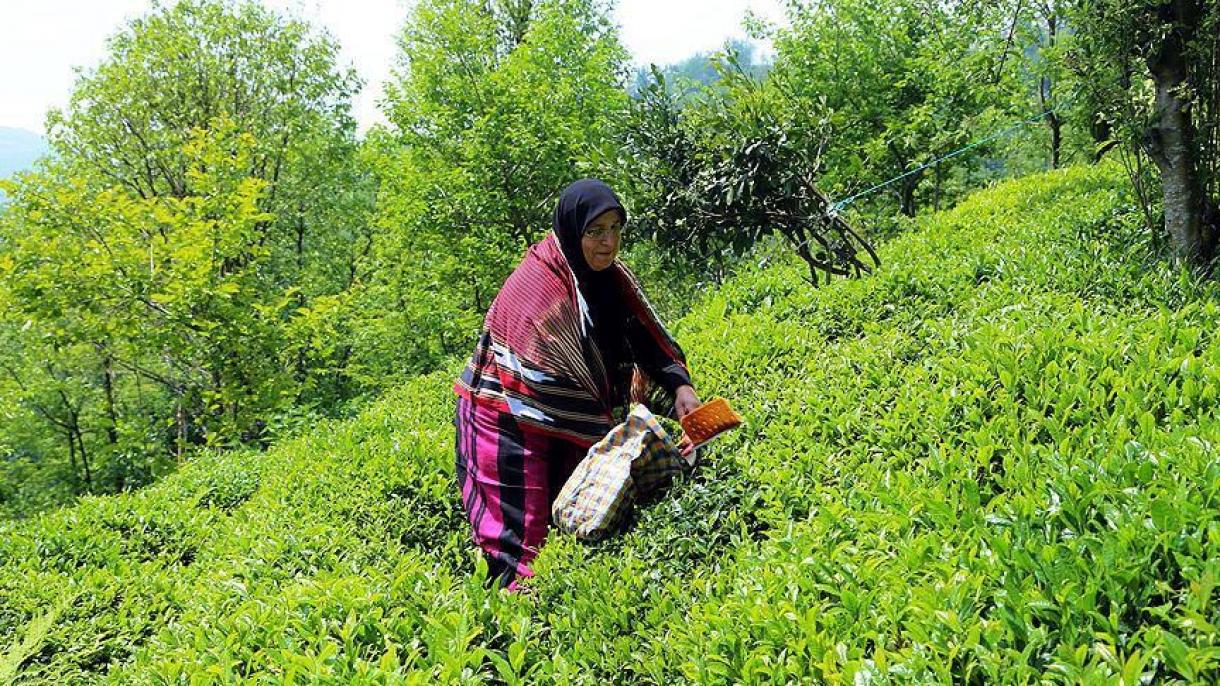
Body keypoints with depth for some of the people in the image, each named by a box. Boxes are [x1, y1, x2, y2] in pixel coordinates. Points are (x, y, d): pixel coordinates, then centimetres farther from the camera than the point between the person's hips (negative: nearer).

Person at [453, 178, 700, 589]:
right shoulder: (537, 286, -26)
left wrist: (679, 383, -21)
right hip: (509, 420, -7)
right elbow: (562, 376, -28)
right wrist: (614, 437, -26)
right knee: (523, 532, -5)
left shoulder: (608, 276, -2)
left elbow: (643, 333, -3)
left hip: (563, 417, 7)